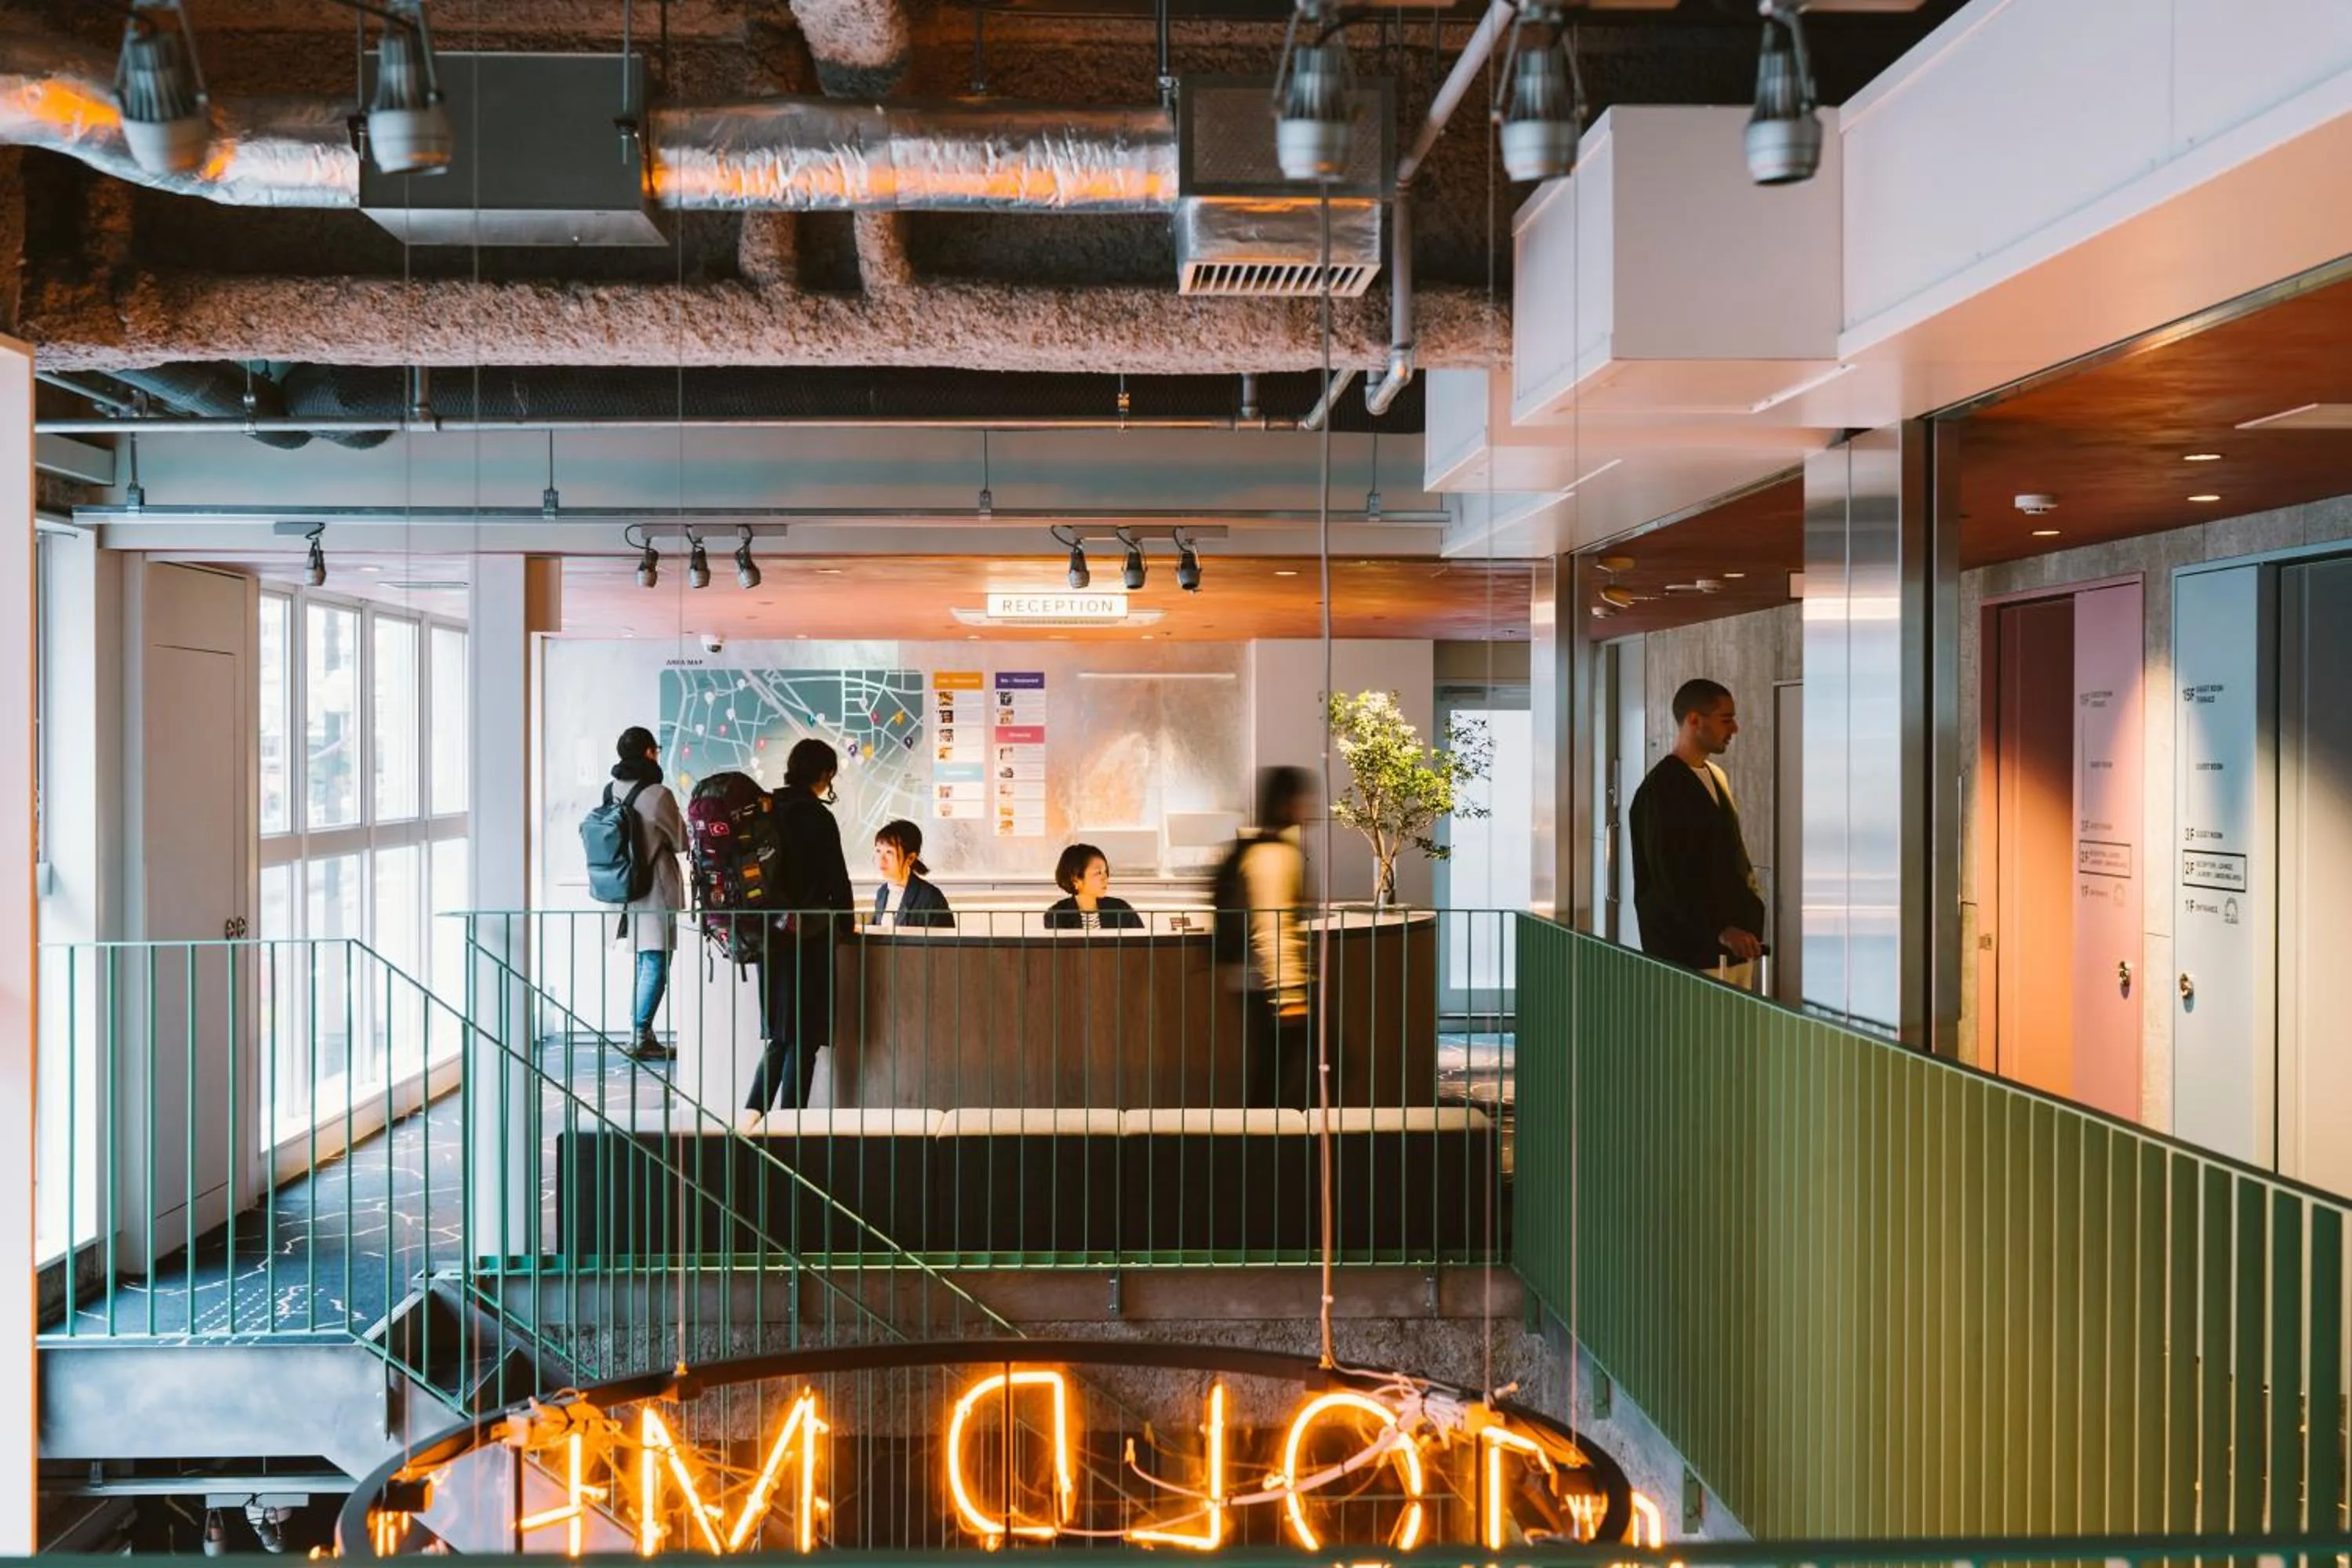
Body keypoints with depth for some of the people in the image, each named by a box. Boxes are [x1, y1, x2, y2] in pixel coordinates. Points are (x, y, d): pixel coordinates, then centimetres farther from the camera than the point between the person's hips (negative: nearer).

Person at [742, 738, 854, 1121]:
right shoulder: (816, 815, -11)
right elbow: (836, 877, -9)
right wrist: (846, 922, 6)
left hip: (770, 931, 6)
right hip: (810, 935, -6)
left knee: (780, 1031, 14)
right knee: (804, 1034, 1)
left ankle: (753, 1111, 4)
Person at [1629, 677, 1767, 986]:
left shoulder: (1717, 778, 16)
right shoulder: (1662, 789, -11)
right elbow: (1669, 879, -17)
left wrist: (1751, 915, 13)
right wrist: (1720, 930, -23)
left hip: (1735, 947, 8)